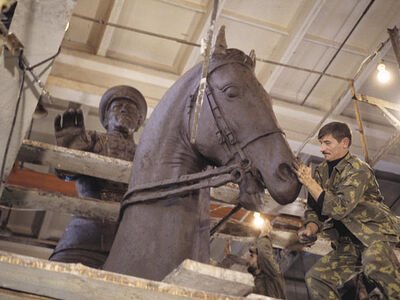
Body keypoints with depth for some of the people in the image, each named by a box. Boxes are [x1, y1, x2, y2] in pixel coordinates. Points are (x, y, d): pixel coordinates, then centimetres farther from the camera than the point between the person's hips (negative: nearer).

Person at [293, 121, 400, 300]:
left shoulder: (357, 169, -13)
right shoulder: (321, 172, 8)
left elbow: (340, 208, -25)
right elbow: (313, 209, 9)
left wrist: (309, 182, -21)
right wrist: (309, 228, -13)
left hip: (375, 231, -7)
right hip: (348, 243, 7)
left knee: (374, 261, -39)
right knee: (315, 278, -7)